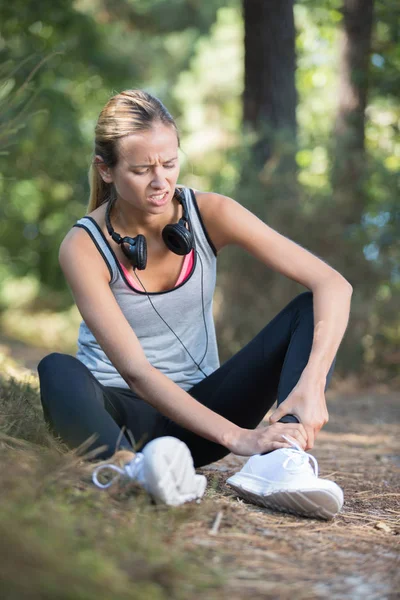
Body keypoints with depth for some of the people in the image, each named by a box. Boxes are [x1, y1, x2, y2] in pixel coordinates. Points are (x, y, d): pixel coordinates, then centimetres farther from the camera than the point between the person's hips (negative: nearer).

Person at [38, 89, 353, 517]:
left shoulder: (208, 214, -9)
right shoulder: (85, 247, -16)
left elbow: (333, 285, -16)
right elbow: (136, 372, -25)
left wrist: (312, 385, -32)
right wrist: (236, 437, -36)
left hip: (198, 406, 3)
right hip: (125, 414, -2)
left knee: (309, 311, -17)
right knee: (58, 372, -34)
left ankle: (280, 462, -41)